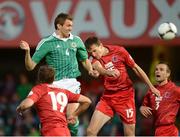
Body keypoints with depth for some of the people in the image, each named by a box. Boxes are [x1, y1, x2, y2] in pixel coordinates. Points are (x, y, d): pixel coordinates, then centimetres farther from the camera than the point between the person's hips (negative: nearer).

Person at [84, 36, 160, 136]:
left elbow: (136, 68, 2)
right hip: (108, 97, 2)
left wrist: (151, 87, 4)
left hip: (125, 95, -2)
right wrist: (108, 72, -54)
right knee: (91, 131, -9)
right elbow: (97, 67, -30)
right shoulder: (94, 58, -6)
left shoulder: (119, 51, -6)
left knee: (130, 133, -4)